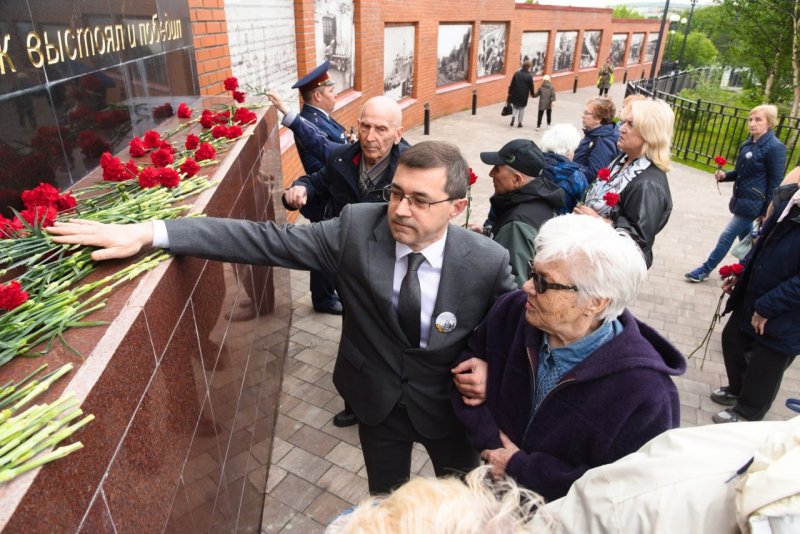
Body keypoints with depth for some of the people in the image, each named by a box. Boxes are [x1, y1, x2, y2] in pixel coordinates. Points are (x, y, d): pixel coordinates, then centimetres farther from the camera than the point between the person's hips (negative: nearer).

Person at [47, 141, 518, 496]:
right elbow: (265, 240, -25)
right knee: (386, 499, 25)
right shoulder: (356, 228, -23)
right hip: (377, 400, 1)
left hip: (449, 404, 0)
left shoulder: (487, 262, -24)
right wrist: (149, 232, -30)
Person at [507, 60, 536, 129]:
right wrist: (532, 93, 15)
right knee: (521, 109, 10)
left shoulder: (517, 73, -2)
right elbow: (531, 86, -2)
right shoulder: (529, 76, -10)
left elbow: (512, 84, -1)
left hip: (515, 94, 2)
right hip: (524, 96, -2)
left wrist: (510, 92, 6)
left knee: (515, 106, 18)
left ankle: (513, 117, -7)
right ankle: (519, 122, 13)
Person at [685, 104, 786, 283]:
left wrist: (767, 211, -14)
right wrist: (725, 175, -3)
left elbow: (775, 183, -14)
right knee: (746, 239, 18)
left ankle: (705, 270, 9)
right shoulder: (748, 143, 7)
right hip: (741, 199, 8)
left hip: (753, 203, -8)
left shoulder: (775, 147, -16)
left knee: (726, 236, -2)